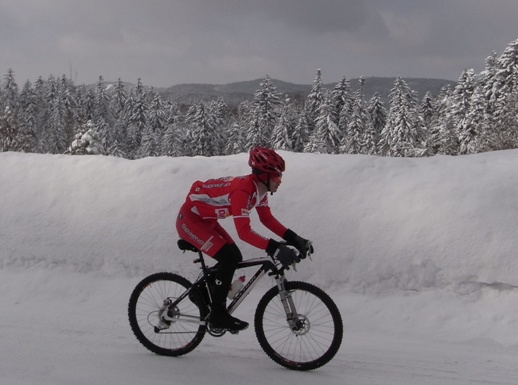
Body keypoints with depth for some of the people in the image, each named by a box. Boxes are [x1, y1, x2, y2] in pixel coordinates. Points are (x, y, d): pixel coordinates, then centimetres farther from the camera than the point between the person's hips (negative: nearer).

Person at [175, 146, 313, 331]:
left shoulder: (259, 189, -4)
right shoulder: (242, 190, -32)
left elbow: (267, 219, 3)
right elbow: (244, 232, -39)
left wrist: (293, 238, -8)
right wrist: (274, 248, -46)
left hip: (205, 219, 9)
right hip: (189, 220, -9)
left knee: (235, 258, 6)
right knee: (229, 258, -18)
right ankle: (218, 314, -8)